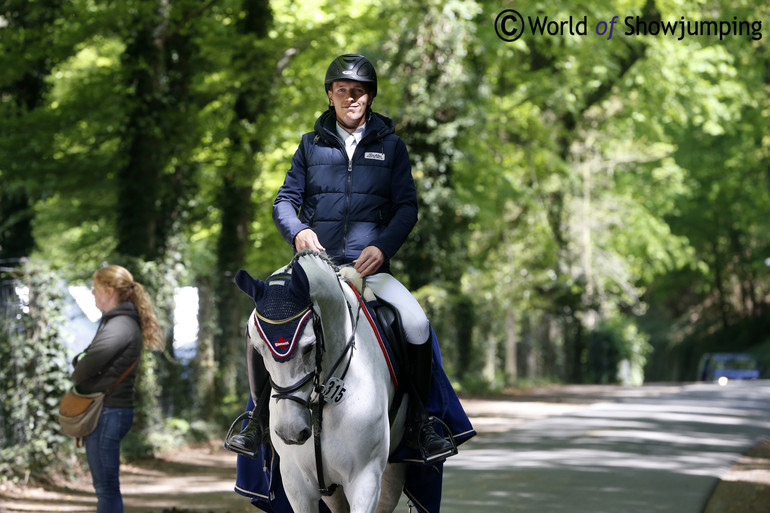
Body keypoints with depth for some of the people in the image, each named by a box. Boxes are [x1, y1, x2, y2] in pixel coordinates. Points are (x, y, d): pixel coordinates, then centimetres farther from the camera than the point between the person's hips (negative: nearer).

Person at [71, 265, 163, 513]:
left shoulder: (121, 325, -15)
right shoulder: (114, 321, 18)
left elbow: (92, 362, -25)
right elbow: (82, 359, 20)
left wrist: (78, 376, -2)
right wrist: (80, 361, -5)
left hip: (109, 412, -10)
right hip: (105, 411, 10)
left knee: (107, 488, -7)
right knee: (105, 486, 16)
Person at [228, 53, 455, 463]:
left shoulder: (391, 146, 10)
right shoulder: (311, 145, 12)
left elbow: (407, 207, 5)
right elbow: (285, 200, 13)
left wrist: (383, 246, -12)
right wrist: (298, 230, -10)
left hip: (369, 266, -1)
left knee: (416, 324, -25)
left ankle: (419, 422, -8)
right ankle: (260, 418, 0)